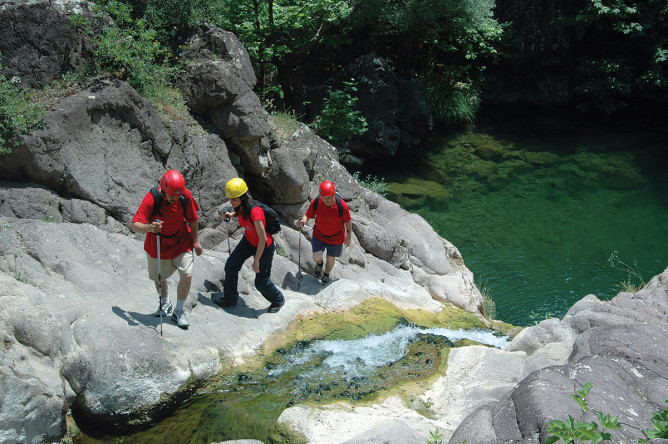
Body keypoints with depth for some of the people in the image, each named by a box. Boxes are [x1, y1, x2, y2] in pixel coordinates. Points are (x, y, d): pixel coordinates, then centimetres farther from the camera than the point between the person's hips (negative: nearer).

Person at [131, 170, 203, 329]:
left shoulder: (185, 195, -20)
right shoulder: (152, 198, -28)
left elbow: (192, 219, -2)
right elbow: (135, 226, -31)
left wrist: (195, 240, 6)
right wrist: (149, 228, -52)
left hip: (182, 242, 1)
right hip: (158, 245, -1)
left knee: (186, 276, -10)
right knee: (160, 278, 15)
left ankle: (179, 311, 12)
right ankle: (165, 303, 47)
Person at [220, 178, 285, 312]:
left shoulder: (254, 211, -37)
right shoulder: (240, 207, -12)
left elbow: (263, 239, -32)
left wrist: (256, 260, -25)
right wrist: (232, 215, -3)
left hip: (264, 247, -7)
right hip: (248, 241, 7)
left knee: (261, 282, 4)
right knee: (231, 266, -2)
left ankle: (278, 300, 34)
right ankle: (229, 299, 18)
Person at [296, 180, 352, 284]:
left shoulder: (342, 205, -27)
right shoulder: (316, 202, -23)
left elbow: (348, 221, -11)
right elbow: (308, 215, -8)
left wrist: (349, 236, 1)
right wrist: (302, 221, -32)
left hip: (336, 237, -1)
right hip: (319, 234, 1)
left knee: (330, 259, 14)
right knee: (316, 257, -8)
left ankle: (326, 275, 47)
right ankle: (319, 264, 34)